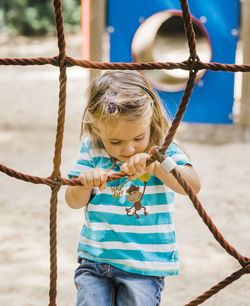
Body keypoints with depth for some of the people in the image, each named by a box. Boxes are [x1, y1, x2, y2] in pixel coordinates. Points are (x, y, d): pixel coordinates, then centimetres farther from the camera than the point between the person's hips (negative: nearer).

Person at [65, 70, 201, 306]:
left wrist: (155, 165, -34)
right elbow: (74, 202, 2)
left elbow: (193, 186, -19)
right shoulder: (91, 149, 0)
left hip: (145, 263, -2)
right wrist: (85, 183, -21)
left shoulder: (162, 148, -5)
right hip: (95, 258, 2)